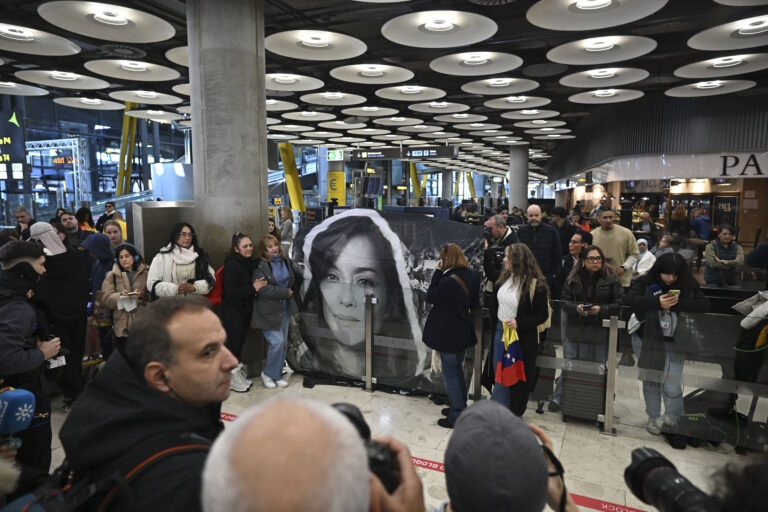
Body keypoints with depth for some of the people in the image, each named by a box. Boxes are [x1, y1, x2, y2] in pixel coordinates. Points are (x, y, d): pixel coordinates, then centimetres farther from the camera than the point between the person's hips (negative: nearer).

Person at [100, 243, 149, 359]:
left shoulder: (146, 272, 8)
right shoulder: (112, 275, 12)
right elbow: (106, 299, 2)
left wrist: (143, 295, -17)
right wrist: (120, 295, -15)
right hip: (122, 326, 1)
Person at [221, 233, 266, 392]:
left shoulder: (250, 263, 8)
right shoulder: (232, 265, -17)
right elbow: (230, 291, -23)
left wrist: (258, 286, 1)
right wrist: (253, 288, -19)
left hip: (245, 310, 8)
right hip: (232, 312, -8)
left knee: (240, 342, 16)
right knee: (233, 342, 0)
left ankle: (239, 373, 29)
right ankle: (232, 378, 14)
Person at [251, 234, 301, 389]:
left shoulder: (286, 261, 6)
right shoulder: (260, 266, -13)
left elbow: (300, 275, 21)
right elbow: (263, 289, -21)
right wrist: (286, 292, -16)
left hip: (285, 308, 6)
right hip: (268, 311, -6)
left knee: (284, 343, 10)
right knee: (277, 341, -12)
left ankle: (278, 374, 25)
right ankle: (268, 373, 10)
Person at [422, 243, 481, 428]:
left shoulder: (449, 281, -27)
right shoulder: (473, 276, -2)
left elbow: (430, 297, -13)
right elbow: (475, 303, 8)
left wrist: (437, 273, -14)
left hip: (448, 333, -8)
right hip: (463, 331, 8)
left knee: (450, 373, 6)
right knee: (457, 369, 23)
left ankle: (456, 416, 16)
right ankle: (461, 407, 38)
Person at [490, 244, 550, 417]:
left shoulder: (535, 284, -18)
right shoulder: (505, 277, 3)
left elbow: (543, 315, -13)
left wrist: (519, 322, -24)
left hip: (523, 337, -6)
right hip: (501, 332, 6)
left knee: (518, 378, 9)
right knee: (500, 375, 15)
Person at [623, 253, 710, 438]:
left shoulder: (688, 286, 2)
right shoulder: (645, 282, -4)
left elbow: (704, 305, -7)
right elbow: (628, 300, -16)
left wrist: (677, 303, -20)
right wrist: (657, 303, -26)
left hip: (674, 343, 0)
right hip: (648, 340, 0)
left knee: (672, 386, -3)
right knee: (651, 381, 11)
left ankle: (674, 422, 21)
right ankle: (654, 418, 29)